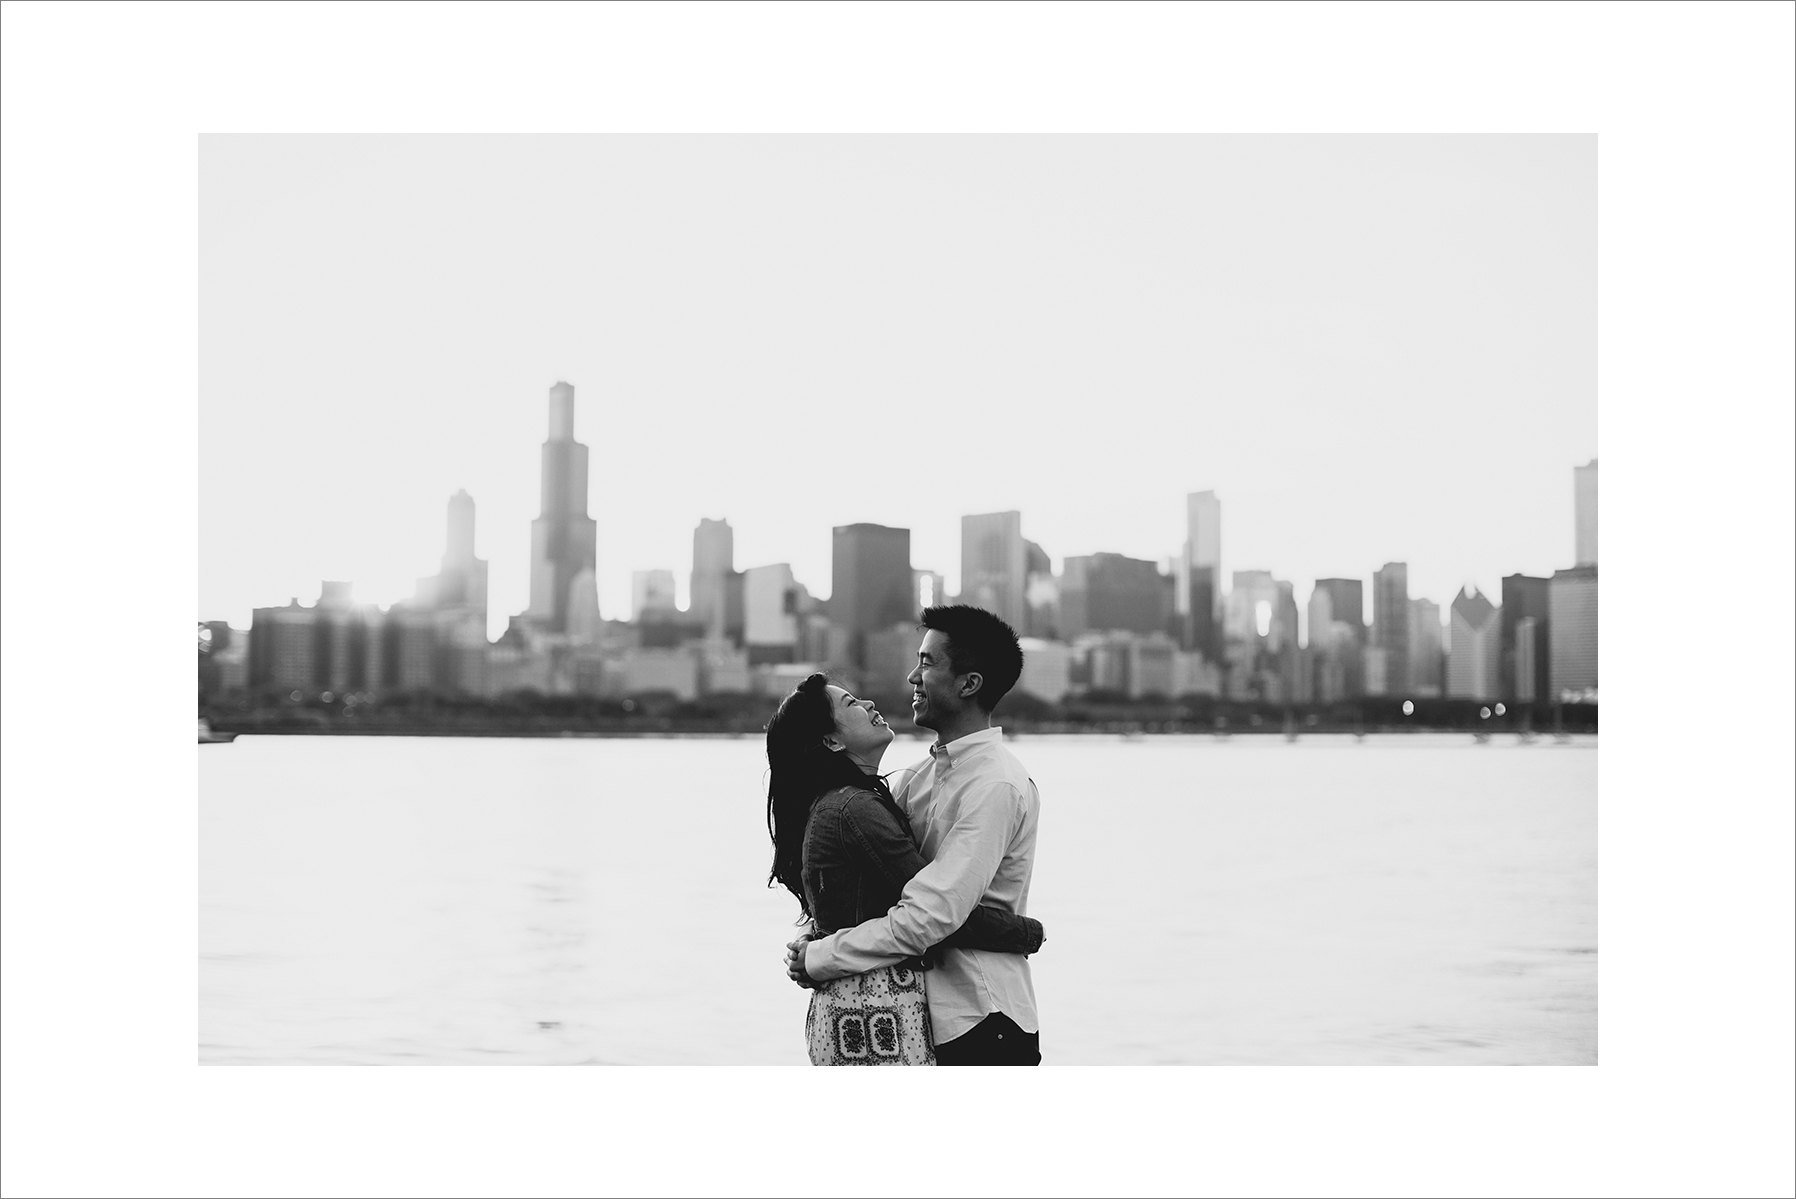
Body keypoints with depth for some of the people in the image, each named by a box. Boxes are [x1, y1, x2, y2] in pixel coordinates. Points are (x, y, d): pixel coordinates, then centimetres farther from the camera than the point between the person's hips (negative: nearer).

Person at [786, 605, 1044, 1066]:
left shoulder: (996, 787, -18)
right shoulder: (923, 776, 9)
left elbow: (927, 919, -23)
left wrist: (817, 959, -15)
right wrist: (817, 936, -6)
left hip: (981, 1027, -8)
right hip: (924, 1017, 8)